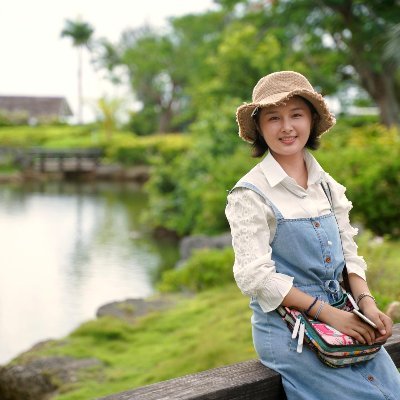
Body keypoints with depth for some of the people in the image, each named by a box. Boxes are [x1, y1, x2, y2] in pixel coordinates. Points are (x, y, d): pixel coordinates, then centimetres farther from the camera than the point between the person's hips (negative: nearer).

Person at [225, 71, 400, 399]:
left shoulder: (328, 186, 10)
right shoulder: (250, 195, -9)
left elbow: (349, 254, 12)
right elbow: (255, 277, -15)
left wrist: (367, 303, -7)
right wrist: (326, 312, -18)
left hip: (341, 317, 6)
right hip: (285, 325, -6)